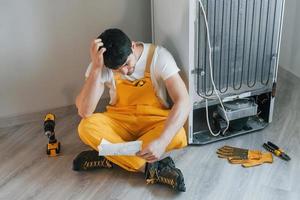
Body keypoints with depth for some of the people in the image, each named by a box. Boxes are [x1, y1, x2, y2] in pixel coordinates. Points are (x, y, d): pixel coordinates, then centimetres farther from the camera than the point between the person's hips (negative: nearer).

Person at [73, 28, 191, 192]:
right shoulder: (102, 64, -16)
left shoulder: (158, 56, -19)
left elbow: (183, 102, -28)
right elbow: (84, 112, -25)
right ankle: (152, 169, -27)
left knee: (178, 137, -34)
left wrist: (162, 140, -43)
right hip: (120, 121, 1)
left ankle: (113, 156, -19)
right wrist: (95, 68, -35)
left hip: (154, 122, -1)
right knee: (87, 127, -29)